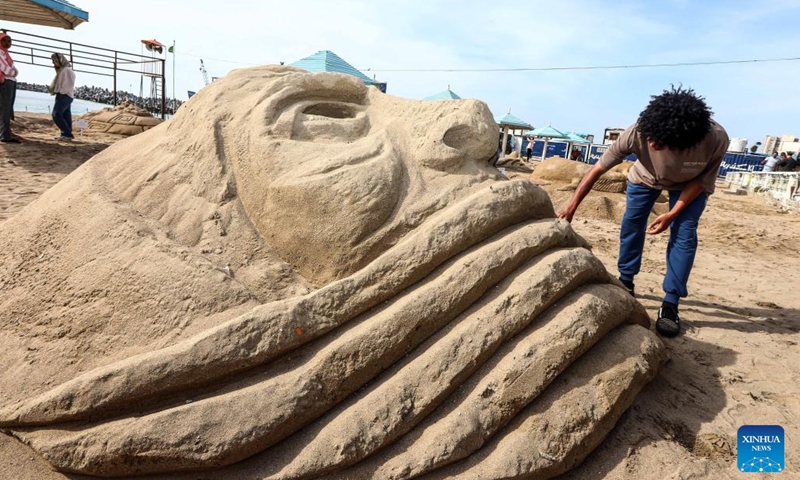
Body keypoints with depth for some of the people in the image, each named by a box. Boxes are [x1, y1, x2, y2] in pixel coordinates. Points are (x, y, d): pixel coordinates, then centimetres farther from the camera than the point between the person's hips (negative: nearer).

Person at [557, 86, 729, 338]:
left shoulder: (716, 139, -40)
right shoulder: (639, 132, -41)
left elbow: (702, 180, -20)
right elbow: (599, 168, -33)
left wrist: (672, 214, -26)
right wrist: (571, 207, -35)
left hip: (690, 184, -1)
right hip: (646, 177, 1)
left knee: (684, 234, -11)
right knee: (631, 222, -1)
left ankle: (670, 303, -2)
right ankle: (625, 282, 20)